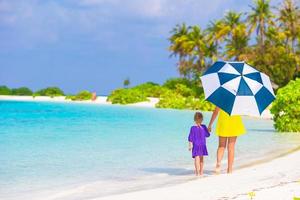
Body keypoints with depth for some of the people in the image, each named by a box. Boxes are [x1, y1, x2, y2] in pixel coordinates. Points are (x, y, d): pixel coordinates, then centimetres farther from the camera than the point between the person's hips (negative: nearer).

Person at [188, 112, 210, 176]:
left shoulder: (204, 127, 3)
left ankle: (201, 171, 7)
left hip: (202, 146, 2)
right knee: (197, 158, -4)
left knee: (201, 158, 5)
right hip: (196, 145, -2)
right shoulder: (193, 128, -2)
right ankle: (197, 171, -5)